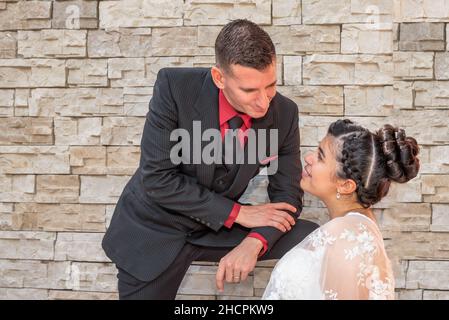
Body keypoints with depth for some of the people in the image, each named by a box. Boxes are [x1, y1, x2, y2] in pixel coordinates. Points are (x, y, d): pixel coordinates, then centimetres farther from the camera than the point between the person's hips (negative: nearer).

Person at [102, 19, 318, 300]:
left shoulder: (284, 113, -14)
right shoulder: (175, 86, -24)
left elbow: (287, 194, -6)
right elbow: (157, 178, -24)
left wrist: (254, 242, -26)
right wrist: (237, 212, -23)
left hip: (219, 227, 3)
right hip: (156, 228, -2)